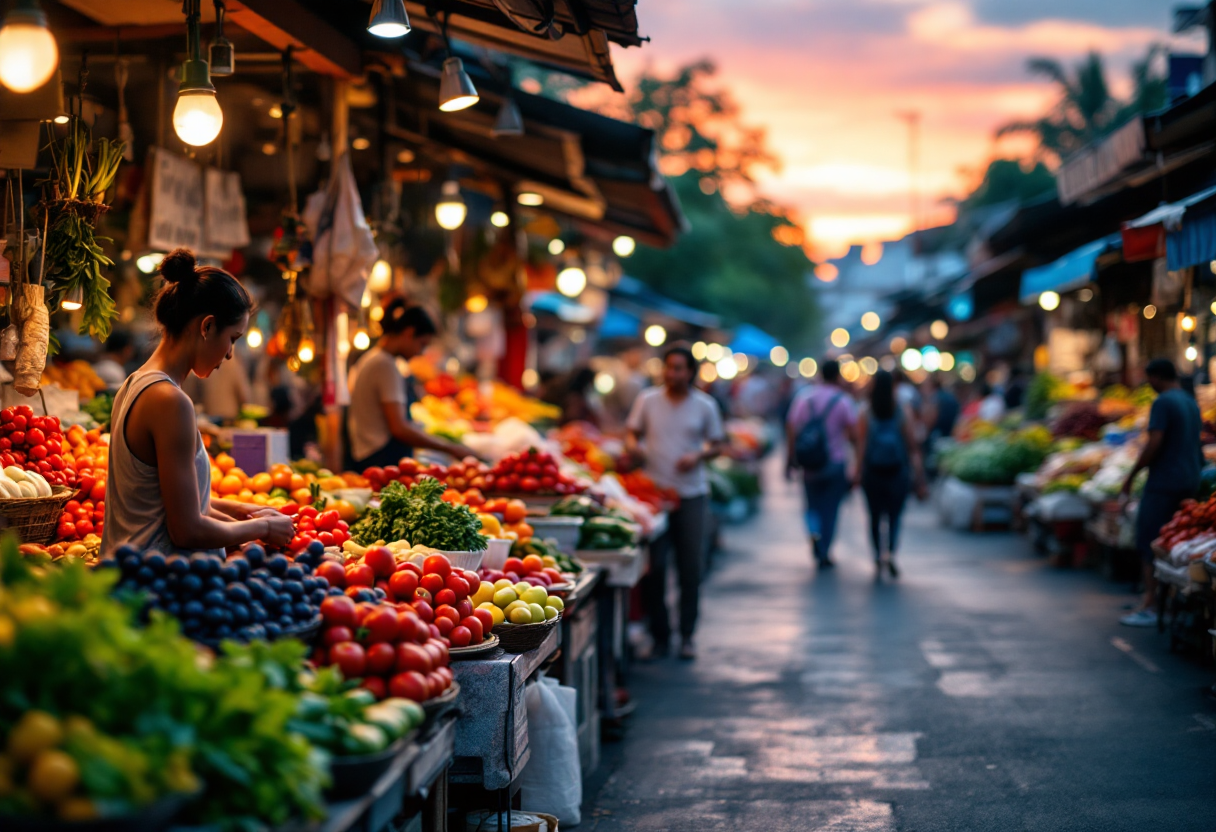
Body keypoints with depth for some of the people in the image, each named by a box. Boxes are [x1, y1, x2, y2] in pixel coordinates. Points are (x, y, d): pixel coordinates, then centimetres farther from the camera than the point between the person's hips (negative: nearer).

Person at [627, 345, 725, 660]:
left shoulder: (705, 406, 4)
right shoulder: (647, 400, 4)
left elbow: (717, 444, 10)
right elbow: (632, 432, 12)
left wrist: (699, 456, -10)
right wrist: (632, 445, -11)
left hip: (691, 494, 0)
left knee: (691, 568, 3)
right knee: (653, 567, -2)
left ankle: (687, 636, 14)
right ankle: (660, 634, 10)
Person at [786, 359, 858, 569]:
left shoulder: (804, 395, 2)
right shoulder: (843, 400, -6)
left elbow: (791, 429, 1)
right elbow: (853, 434, -10)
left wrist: (791, 459, 7)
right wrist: (858, 457, 7)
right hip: (835, 463, -2)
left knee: (813, 505, 16)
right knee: (830, 508, 8)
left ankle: (814, 531, -13)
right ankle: (824, 554, 8)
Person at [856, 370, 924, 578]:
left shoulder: (865, 415, -4)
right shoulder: (904, 412, -3)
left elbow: (861, 446, -5)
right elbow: (912, 445, -3)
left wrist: (858, 472, 1)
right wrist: (918, 473, 2)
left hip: (872, 472, 0)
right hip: (898, 472, 0)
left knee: (875, 516, 11)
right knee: (894, 515, 3)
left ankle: (878, 556, 13)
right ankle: (891, 552, -18)